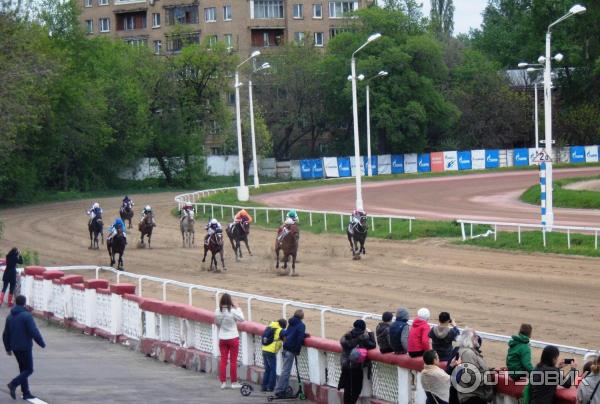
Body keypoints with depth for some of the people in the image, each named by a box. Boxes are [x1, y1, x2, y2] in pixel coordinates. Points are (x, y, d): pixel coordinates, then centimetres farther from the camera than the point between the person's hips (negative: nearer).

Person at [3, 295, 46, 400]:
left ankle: (26, 393, 12)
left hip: (15, 348, 7)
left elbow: (5, 334, 14)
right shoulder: (27, 316, -14)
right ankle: (13, 384, -19)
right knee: (29, 370, -1)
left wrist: (8, 348, 23)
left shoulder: (10, 317, 8)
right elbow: (34, 332, -18)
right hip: (25, 347, -7)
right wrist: (42, 343, -7)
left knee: (23, 369, 14)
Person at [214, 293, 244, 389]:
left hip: (222, 339, 3)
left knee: (223, 360, 9)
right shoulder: (233, 311, -18)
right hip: (233, 338, -3)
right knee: (233, 361, 5)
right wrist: (237, 308, 2)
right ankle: (234, 382, 9)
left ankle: (223, 382, 11)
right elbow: (241, 319, -4)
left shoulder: (217, 312, -8)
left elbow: (217, 323, 3)